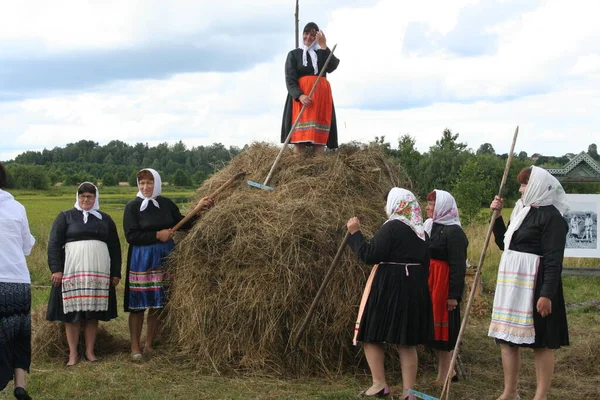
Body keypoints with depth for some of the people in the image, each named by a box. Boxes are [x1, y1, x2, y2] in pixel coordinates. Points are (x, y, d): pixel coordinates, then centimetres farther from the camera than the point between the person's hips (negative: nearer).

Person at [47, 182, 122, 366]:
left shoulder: (105, 219, 15)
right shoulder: (65, 217, 8)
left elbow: (115, 247, 14)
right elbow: (54, 244, 1)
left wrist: (116, 273, 7)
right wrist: (56, 269, -10)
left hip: (99, 272, 2)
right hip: (71, 271, -2)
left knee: (93, 311, 3)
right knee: (72, 311, -2)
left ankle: (90, 351, 12)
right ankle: (73, 353, 5)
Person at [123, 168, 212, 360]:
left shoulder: (166, 204, 5)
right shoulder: (133, 206, -6)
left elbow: (183, 224, 11)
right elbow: (131, 236, -13)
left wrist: (199, 208, 1)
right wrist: (157, 235, -14)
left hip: (164, 258, 4)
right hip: (142, 261, -4)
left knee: (158, 304, 9)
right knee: (138, 305, -1)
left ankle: (149, 345, 22)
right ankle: (135, 347, 9)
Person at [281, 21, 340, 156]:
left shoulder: (322, 53, 19)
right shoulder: (294, 54, 12)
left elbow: (331, 67, -3)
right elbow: (289, 79, -2)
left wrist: (323, 46, -6)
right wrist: (300, 95, -19)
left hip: (321, 96, 3)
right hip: (300, 96, -2)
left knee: (319, 137, -7)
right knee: (299, 137, -14)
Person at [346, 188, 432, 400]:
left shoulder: (392, 227, -12)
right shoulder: (421, 232, 11)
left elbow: (369, 256, -16)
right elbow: (425, 264, 14)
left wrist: (355, 233, -7)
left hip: (388, 287, -7)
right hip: (414, 287, 7)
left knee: (371, 335, 5)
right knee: (407, 341, 7)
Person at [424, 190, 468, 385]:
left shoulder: (453, 232, -13)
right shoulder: (431, 226, 13)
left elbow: (458, 266, -16)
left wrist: (454, 295, -19)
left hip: (444, 284, -8)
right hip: (429, 284, 8)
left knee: (443, 326, -2)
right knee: (434, 326, 11)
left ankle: (444, 376, 7)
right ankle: (446, 371, 21)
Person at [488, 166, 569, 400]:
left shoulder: (551, 216, -13)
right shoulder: (522, 211, 13)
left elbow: (554, 259, -18)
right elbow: (504, 244, 23)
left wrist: (547, 294, -24)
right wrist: (497, 216, 13)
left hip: (535, 285, -9)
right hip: (511, 283, 9)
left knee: (541, 342, 0)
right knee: (506, 338, 12)